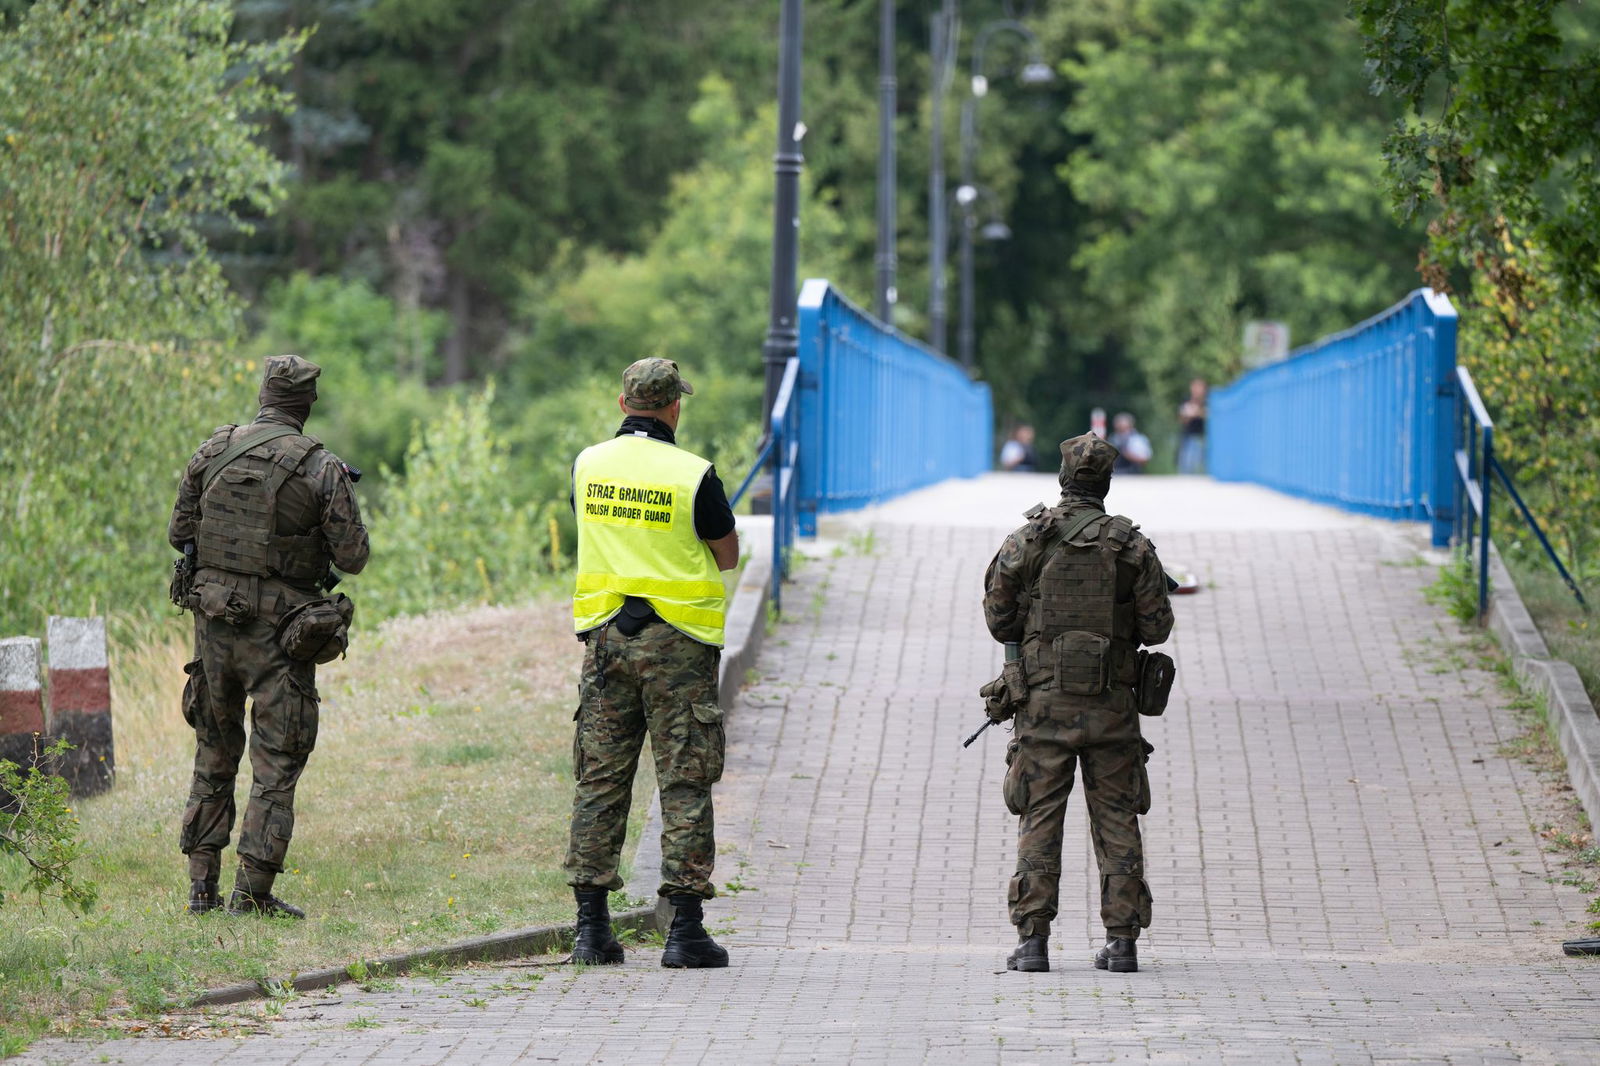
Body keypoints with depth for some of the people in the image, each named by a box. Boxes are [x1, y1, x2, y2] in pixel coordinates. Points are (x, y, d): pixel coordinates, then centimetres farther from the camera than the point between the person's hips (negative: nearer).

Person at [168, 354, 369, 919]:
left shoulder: (213, 451, 1)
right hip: (279, 630, -4)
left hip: (214, 617, 4)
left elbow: (179, 532, 7)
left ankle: (202, 887, 16)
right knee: (276, 764, 2)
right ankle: (253, 892, -3)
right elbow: (352, 557, -7)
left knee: (214, 754, 16)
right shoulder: (321, 468, -10)